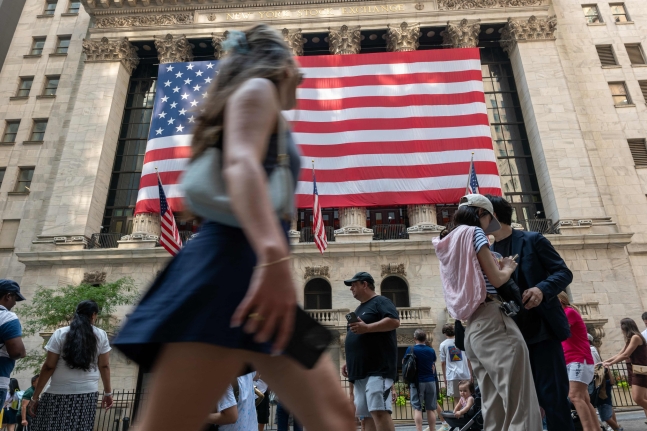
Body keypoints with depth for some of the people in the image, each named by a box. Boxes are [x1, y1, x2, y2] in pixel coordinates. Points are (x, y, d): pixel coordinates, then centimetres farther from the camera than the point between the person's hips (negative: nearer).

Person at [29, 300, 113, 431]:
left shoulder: (60, 334, 0)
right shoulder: (101, 335, 3)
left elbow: (49, 367, -2)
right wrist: (108, 393, 13)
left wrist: (35, 396, 4)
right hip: (88, 395, 1)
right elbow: (104, 366, 4)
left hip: (59, 394, -1)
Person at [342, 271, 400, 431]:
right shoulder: (359, 309, 25)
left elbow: (394, 321, -18)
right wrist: (349, 362, 20)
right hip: (361, 371, 9)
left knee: (379, 411, -16)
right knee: (367, 415, 6)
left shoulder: (380, 301, -1)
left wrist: (366, 327, -21)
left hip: (378, 369, -9)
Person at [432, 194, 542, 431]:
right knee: (521, 403, -9)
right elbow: (496, 279, -7)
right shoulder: (473, 232, -3)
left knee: (495, 408, 9)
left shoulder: (446, 244, 21)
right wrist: (508, 267, 12)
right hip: (491, 320, -9)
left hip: (472, 327, 9)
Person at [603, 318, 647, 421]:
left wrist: (610, 363, -10)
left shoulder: (635, 337, -11)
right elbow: (619, 354, 19)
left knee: (638, 398, -16)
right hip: (634, 371, 9)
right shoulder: (630, 340, 18)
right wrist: (604, 361, 13)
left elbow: (625, 355, -15)